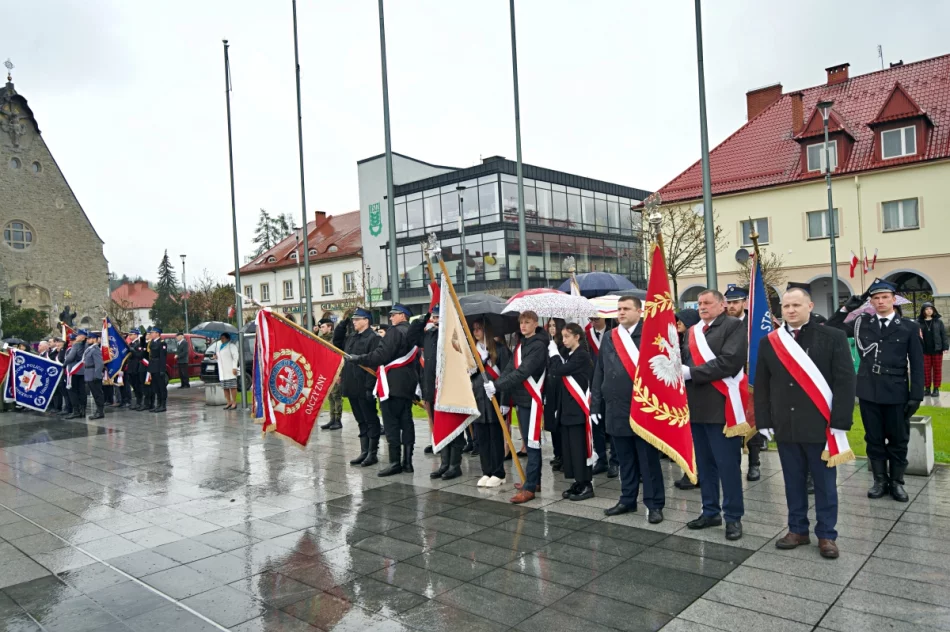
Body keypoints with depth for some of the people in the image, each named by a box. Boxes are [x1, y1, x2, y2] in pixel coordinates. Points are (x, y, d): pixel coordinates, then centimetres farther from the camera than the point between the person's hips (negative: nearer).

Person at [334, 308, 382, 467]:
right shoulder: (350, 337, 13)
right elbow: (336, 342, 27)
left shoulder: (374, 338, -12)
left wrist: (370, 387, -22)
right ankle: (364, 452, 22)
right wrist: (343, 322, 14)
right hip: (352, 387, 8)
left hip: (364, 388, -8)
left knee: (370, 420, 3)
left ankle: (372, 453, 11)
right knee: (361, 421, 15)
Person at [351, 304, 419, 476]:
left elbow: (382, 355, -18)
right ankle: (407, 461, 10)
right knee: (406, 422, 8)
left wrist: (358, 359, -11)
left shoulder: (395, 331, -10)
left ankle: (395, 462, -5)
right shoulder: (412, 333, 17)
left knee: (391, 423, -5)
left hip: (393, 383, -9)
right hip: (408, 384, 9)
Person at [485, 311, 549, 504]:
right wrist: (494, 384, -10)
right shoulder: (521, 343, 15)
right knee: (529, 443, 15)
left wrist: (496, 386, -24)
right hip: (521, 398, 9)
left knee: (533, 443, -5)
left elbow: (522, 372, -23)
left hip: (532, 400, -9)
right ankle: (535, 481, 25)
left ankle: (530, 488, -1)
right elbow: (510, 368, 6)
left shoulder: (538, 345, -14)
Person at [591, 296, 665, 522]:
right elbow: (599, 373, 12)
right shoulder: (609, 339, 10)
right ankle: (628, 499, 28)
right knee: (625, 459, 16)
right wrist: (595, 404, 9)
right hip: (616, 410, 5)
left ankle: (654, 504, 14)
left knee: (648, 460, 4)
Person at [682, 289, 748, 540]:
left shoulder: (734, 326, -5)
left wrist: (691, 372, -18)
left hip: (721, 406, -7)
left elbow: (729, 361, -18)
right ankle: (710, 511, 26)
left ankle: (733, 516, 12)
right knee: (704, 463, 14)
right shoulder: (693, 331, 17)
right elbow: (685, 360, 13)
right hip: (697, 406, 7)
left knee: (727, 464, 0)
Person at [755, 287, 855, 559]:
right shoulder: (768, 342, 5)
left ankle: (826, 534, 22)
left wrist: (839, 423, -12)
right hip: (785, 426, 3)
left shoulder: (833, 338, -3)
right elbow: (761, 386, 7)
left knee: (824, 483, 9)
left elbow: (845, 382, -6)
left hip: (820, 425, -3)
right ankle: (798, 529, 26)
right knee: (793, 482, 13)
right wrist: (764, 422, 2)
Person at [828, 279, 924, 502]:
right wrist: (846, 309, -6)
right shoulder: (861, 323, 3)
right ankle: (880, 480, 23)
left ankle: (896, 482, 23)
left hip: (896, 393, -1)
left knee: (898, 440, 9)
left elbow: (917, 364, 0)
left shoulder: (909, 327, 0)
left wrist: (916, 396, -5)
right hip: (868, 392, 1)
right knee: (874, 439, 11)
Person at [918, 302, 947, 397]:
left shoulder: (938, 322, 1)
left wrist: (945, 347, -4)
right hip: (925, 351, 0)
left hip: (937, 350, 0)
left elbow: (944, 335, 1)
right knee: (926, 370, 6)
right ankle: (927, 388, 15)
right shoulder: (919, 322, 1)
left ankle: (936, 389, 13)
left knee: (937, 369, 5)